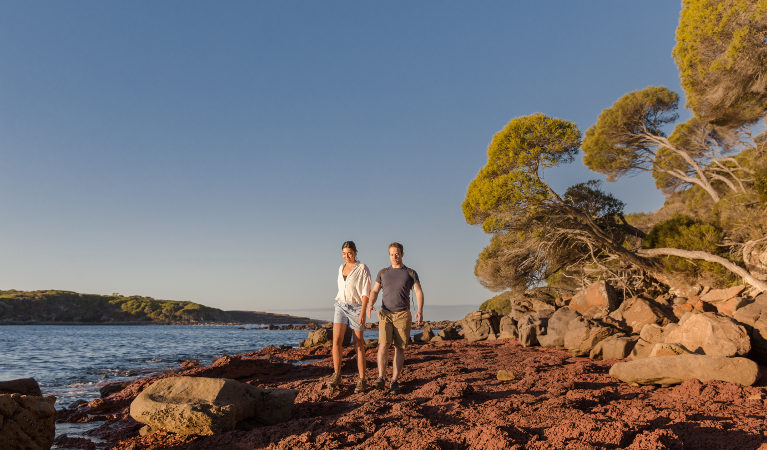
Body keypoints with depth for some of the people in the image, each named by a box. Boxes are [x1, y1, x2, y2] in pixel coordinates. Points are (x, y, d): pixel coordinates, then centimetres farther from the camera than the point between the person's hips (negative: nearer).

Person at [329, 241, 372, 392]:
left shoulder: (363, 269, -7)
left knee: (359, 345, 0)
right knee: (336, 341, -10)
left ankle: (362, 380, 7)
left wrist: (363, 312, -20)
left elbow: (366, 293, -12)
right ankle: (336, 376, 0)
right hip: (341, 306, 5)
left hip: (356, 307, -4)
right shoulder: (341, 268, 12)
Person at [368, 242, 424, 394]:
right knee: (383, 344, -15)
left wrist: (420, 310, -23)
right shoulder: (383, 273, 12)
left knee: (399, 348, -3)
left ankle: (395, 382, 1)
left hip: (403, 315, -1)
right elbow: (374, 292, 11)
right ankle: (381, 378, -21)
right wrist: (370, 305, -11)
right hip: (385, 314, 1)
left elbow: (419, 292, -6)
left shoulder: (411, 273, 5)